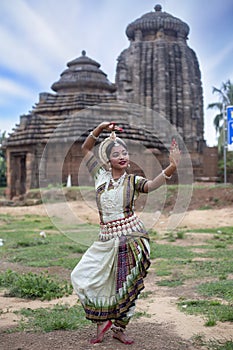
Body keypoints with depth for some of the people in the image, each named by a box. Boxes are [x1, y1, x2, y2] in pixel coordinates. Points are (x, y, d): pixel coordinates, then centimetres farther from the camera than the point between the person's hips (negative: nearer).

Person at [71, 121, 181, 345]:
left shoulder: (133, 181, -4)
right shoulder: (101, 175, 3)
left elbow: (153, 184, -25)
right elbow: (85, 149, 12)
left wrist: (172, 166, -43)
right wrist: (99, 129, -2)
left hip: (132, 239, -2)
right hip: (107, 241, 3)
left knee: (126, 288, 6)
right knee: (82, 277, -2)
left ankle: (119, 329, 27)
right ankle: (102, 322, 18)